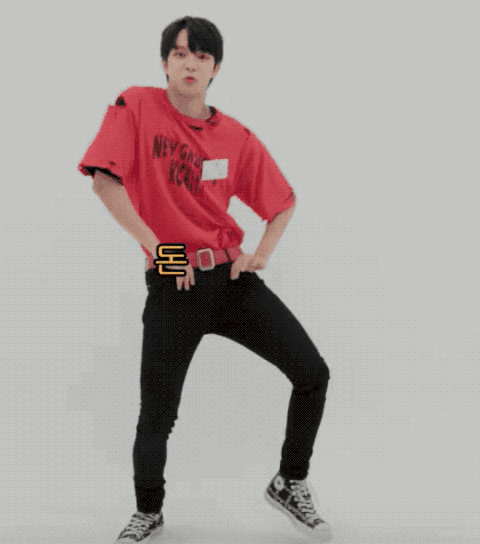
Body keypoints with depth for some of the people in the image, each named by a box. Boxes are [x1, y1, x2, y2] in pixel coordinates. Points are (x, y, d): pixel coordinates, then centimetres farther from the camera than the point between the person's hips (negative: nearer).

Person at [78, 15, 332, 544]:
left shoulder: (237, 138, 4)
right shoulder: (136, 106, -3)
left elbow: (283, 202, 15)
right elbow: (104, 180, -12)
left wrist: (261, 255, -1)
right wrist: (156, 245, -16)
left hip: (231, 277, 3)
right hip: (172, 284, -3)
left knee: (313, 373, -4)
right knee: (157, 415, 0)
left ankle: (289, 485, 19)